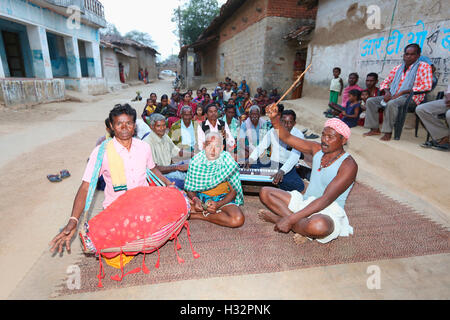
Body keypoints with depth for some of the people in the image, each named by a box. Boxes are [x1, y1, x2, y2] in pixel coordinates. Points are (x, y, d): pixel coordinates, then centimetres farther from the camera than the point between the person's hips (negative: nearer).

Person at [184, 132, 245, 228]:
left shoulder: (228, 161, -11)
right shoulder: (195, 161, -7)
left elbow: (233, 191, -8)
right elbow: (190, 188, 0)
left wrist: (218, 204, -24)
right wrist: (195, 199, -23)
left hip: (223, 198, 0)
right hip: (201, 196, 1)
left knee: (238, 219, -31)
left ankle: (199, 216, -16)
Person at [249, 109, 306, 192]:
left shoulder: (298, 135, -11)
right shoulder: (273, 131, -2)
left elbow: (294, 156, -26)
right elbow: (261, 147, -2)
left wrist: (282, 171, -43)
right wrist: (250, 160, -21)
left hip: (288, 167, -2)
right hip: (273, 165, 2)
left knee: (299, 186, -31)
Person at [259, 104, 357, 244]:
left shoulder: (348, 165, -18)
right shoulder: (317, 149, 3)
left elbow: (326, 200, -26)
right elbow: (287, 138, 0)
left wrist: (290, 219, -32)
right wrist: (274, 119, -21)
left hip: (328, 213, -7)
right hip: (305, 202, 7)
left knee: (318, 225, -44)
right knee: (265, 192, -5)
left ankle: (279, 218, -15)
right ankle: (302, 224, -17)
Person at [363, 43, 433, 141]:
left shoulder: (424, 66, -1)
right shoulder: (397, 68, 16)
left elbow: (427, 86, -13)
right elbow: (385, 82, 21)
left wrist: (402, 92, -20)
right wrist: (387, 92, -4)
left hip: (411, 97, -6)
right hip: (393, 96, 6)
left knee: (391, 103, -38)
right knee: (370, 101, -10)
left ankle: (388, 132, -27)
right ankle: (375, 129, -10)